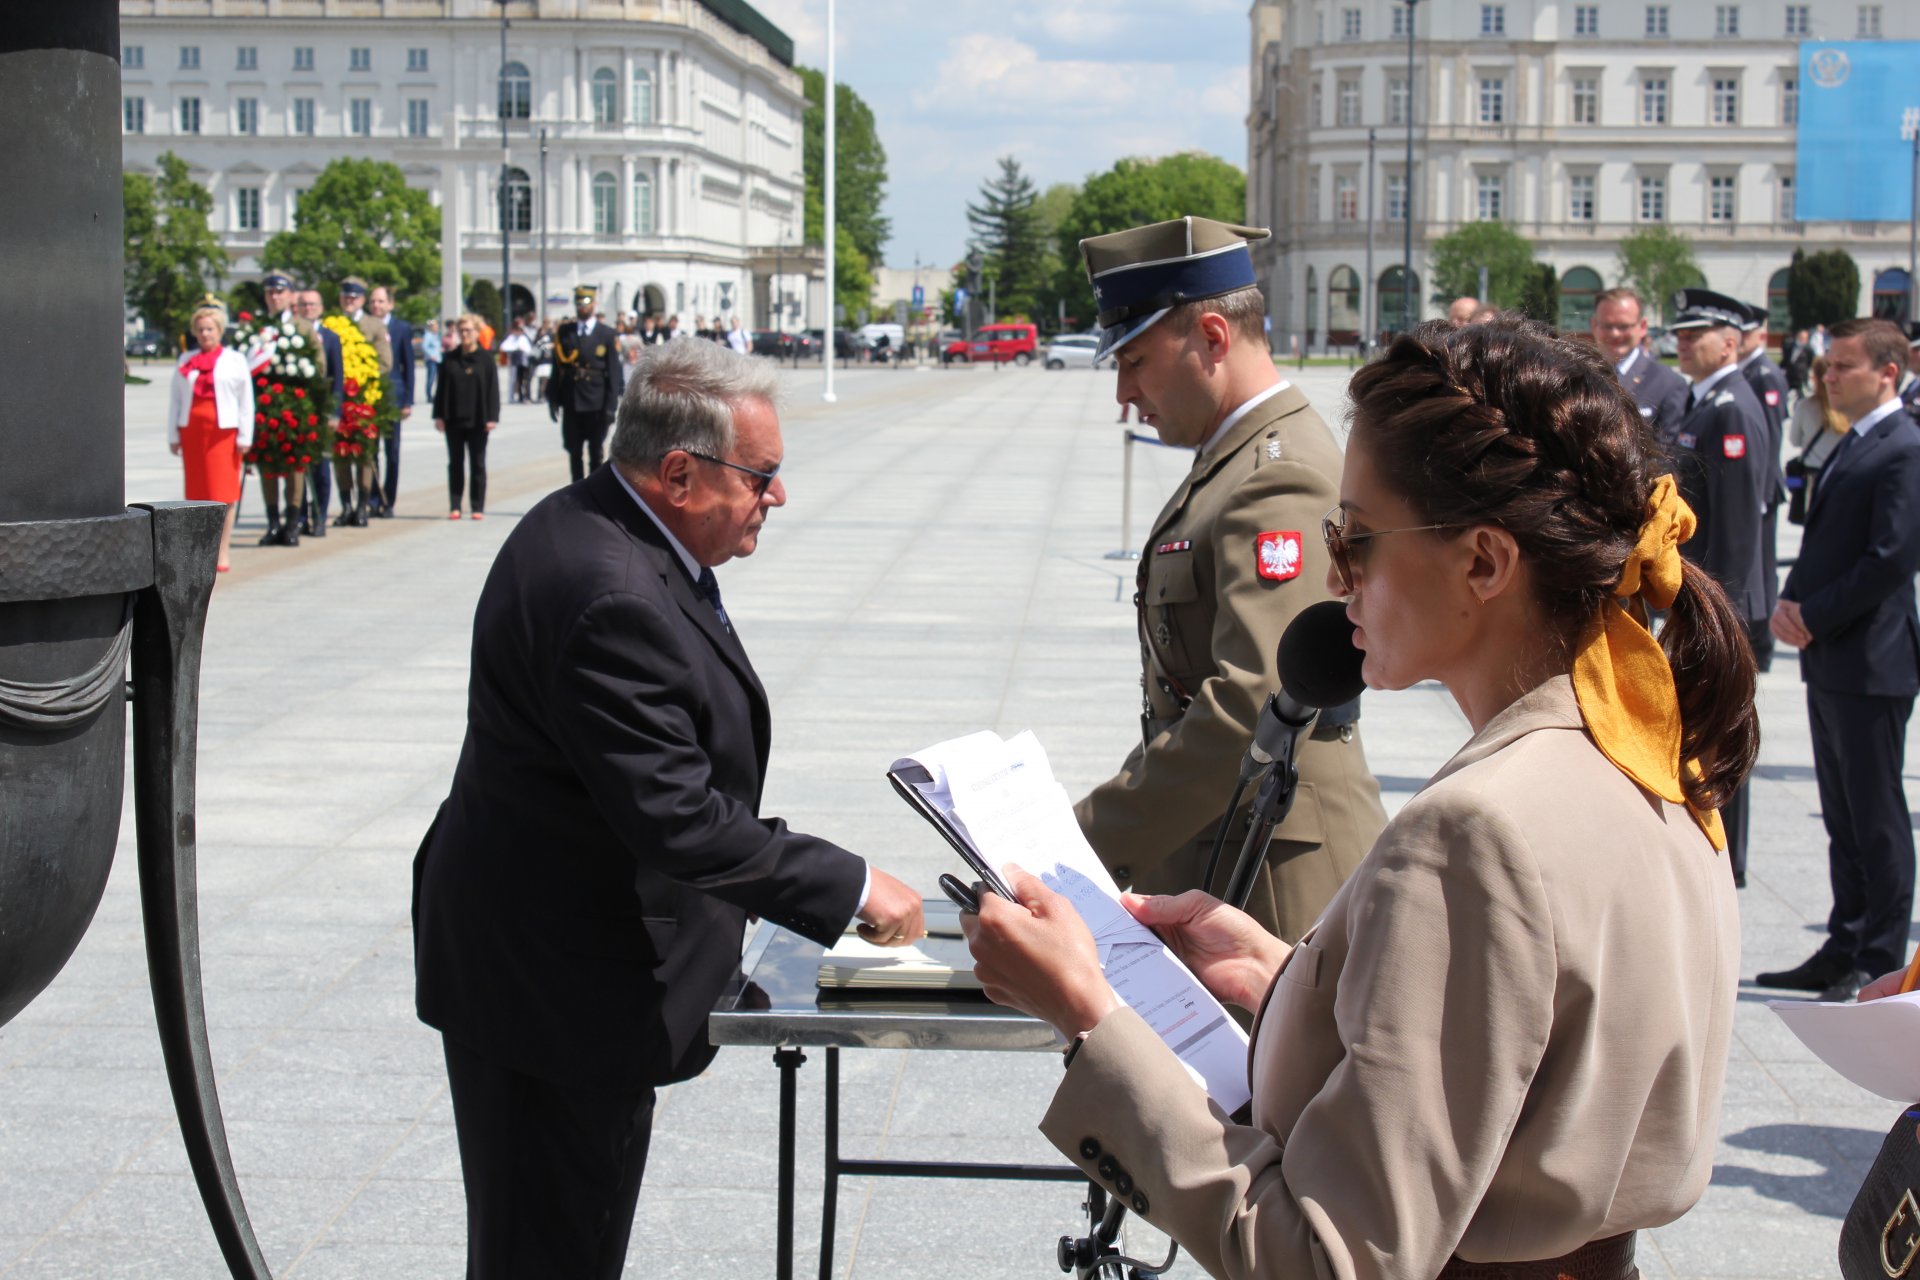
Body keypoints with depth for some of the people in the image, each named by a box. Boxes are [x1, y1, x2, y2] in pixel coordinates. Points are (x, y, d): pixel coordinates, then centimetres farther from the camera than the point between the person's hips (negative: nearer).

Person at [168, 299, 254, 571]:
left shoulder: (235, 360, 5)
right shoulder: (186, 361, 12)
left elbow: (246, 401, 2)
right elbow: (175, 399, 12)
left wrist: (244, 436, -3)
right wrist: (173, 435, 7)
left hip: (223, 431, -3)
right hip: (192, 429, 3)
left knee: (224, 492, -5)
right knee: (197, 491, 5)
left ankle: (223, 550, -1)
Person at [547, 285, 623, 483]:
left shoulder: (606, 334, 0)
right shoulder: (564, 332, 4)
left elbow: (613, 372, -2)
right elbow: (557, 367, 6)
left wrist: (611, 405, -7)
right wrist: (553, 399, 3)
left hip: (596, 404, -2)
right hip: (571, 402, 2)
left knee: (596, 453, 5)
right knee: (574, 452, 8)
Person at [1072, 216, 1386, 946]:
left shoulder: (1282, 482, -18)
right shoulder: (1229, 466, 16)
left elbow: (1254, 709, -26)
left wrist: (1092, 844, -23)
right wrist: (1107, 822, 11)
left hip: (1272, 880, -10)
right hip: (1203, 865, 10)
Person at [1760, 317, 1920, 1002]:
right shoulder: (1850, 446, 16)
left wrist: (1814, 617, -14)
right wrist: (1791, 602, 2)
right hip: (1829, 662, 9)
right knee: (1843, 818, 14)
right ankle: (1844, 952, 22)